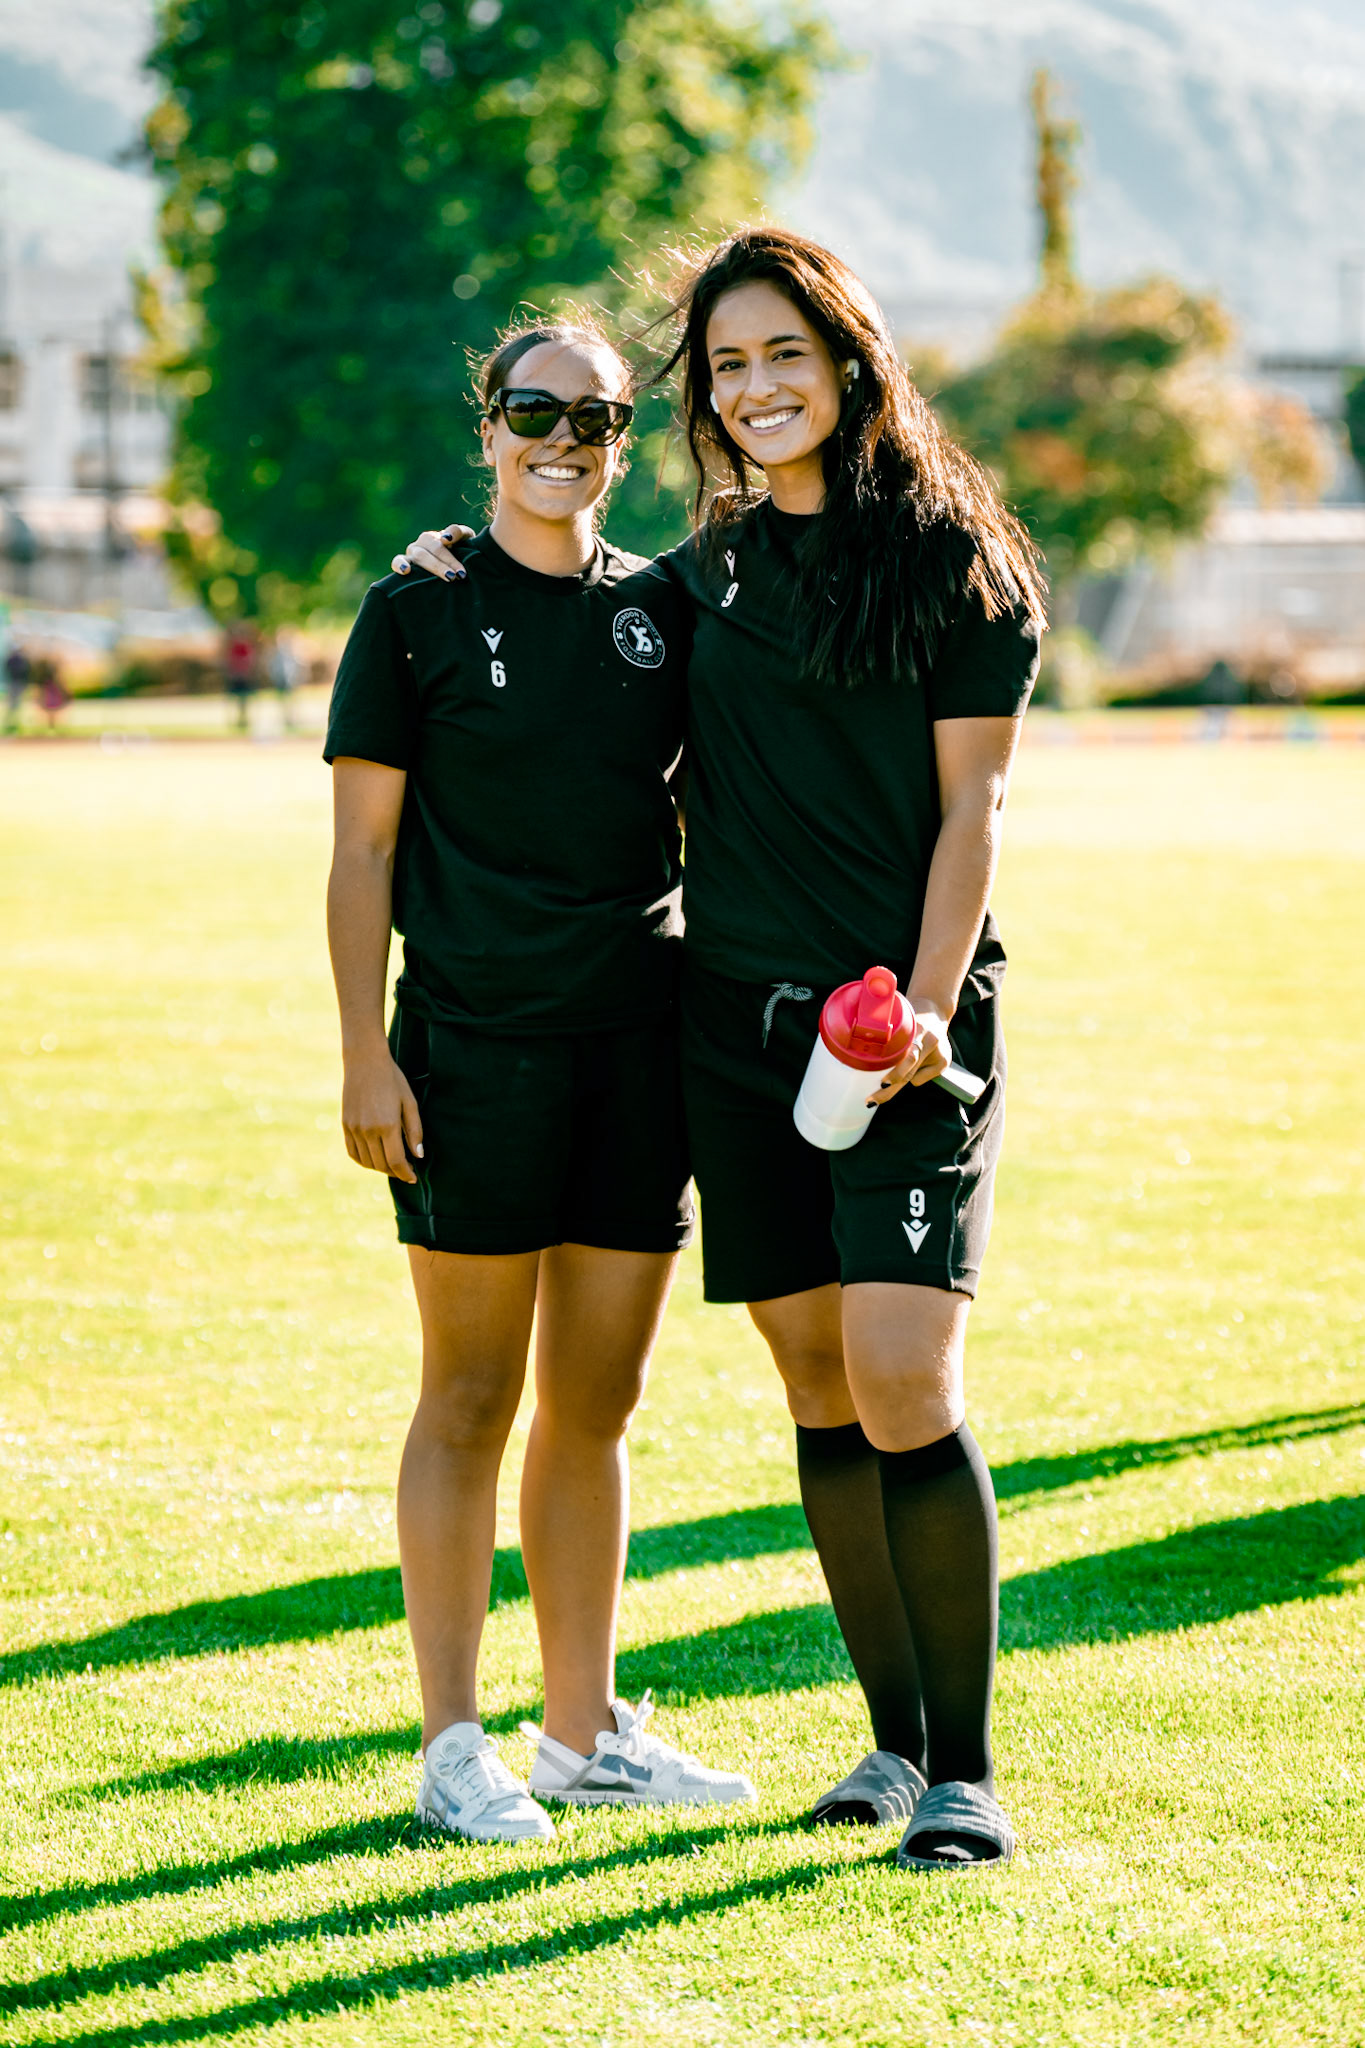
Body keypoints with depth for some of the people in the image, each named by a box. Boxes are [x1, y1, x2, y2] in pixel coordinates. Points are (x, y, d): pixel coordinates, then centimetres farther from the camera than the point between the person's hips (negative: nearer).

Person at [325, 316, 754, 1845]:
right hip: (476, 1048, -4)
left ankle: (587, 1731, 18)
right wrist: (367, 1051, -9)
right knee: (471, 1400, -1)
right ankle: (453, 1745, 6)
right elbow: (364, 847, -2)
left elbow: (712, 814, 18)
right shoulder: (419, 612, 0)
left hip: (642, 1044, 4)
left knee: (597, 1402, 10)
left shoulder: (661, 611, 12)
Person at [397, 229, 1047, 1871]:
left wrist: (926, 1008, -16)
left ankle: (965, 1768, -7)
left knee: (900, 1377, -15)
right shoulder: (706, 569, 13)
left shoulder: (953, 559, -2)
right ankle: (894, 1736, 18)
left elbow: (970, 810, -6)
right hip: (739, 1016, 5)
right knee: (817, 1387, 7)